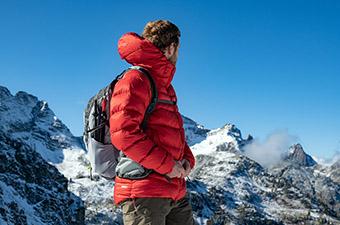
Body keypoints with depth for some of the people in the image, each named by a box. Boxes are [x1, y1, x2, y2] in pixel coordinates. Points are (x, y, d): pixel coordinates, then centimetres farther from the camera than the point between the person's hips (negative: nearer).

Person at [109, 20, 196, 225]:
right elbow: (123, 133, -20)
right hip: (143, 193, -9)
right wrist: (166, 164, -16)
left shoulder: (166, 87, 21)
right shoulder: (136, 80, -9)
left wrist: (187, 159, 8)